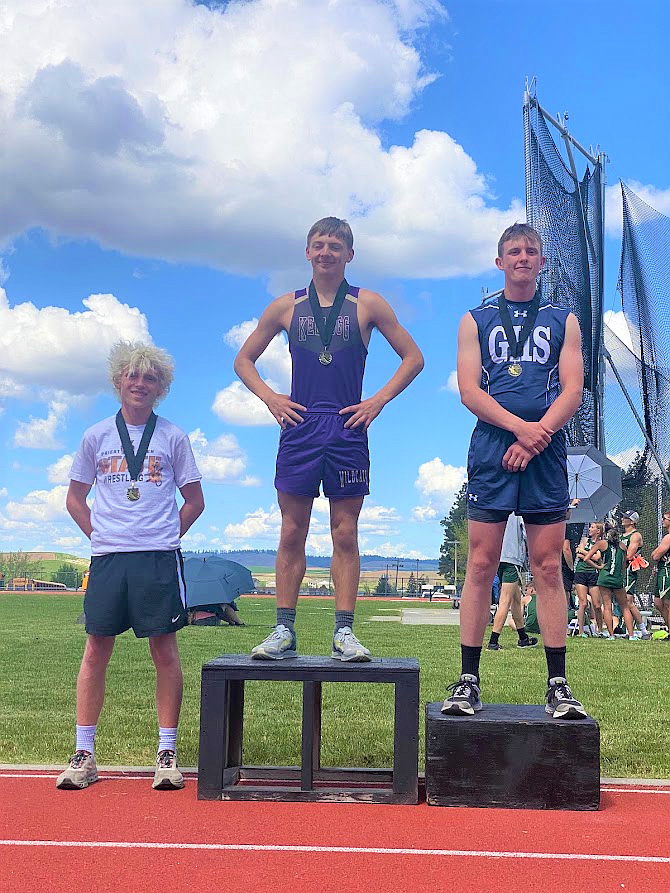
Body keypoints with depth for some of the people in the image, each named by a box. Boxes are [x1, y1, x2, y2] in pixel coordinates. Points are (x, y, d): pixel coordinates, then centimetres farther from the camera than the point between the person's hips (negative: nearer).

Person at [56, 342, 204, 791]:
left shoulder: (173, 436, 7)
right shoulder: (97, 436, 10)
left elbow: (194, 500, 12)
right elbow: (75, 498, 17)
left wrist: (167, 537, 3)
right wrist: (100, 535, 6)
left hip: (159, 559, -1)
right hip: (107, 556, 2)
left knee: (165, 649, -1)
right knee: (97, 649, 1)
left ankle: (167, 753, 7)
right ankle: (84, 753, 9)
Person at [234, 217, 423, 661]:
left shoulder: (368, 304, 7)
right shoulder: (286, 307, 11)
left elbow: (413, 358, 9)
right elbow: (244, 360, 18)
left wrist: (379, 400, -1)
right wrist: (270, 398, 3)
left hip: (348, 430, -1)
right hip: (299, 429, 1)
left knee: (346, 534, 0)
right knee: (292, 534, 1)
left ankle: (344, 632, 4)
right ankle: (284, 631, 5)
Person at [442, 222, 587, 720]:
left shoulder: (563, 321, 14)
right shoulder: (476, 321, 13)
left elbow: (573, 391, 3)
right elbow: (469, 390, 1)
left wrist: (534, 438, -12)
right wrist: (520, 427, -14)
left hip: (546, 452, 1)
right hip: (491, 450, 0)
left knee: (548, 567, 0)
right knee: (481, 564, -3)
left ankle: (559, 686, 4)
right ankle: (468, 682, 1)